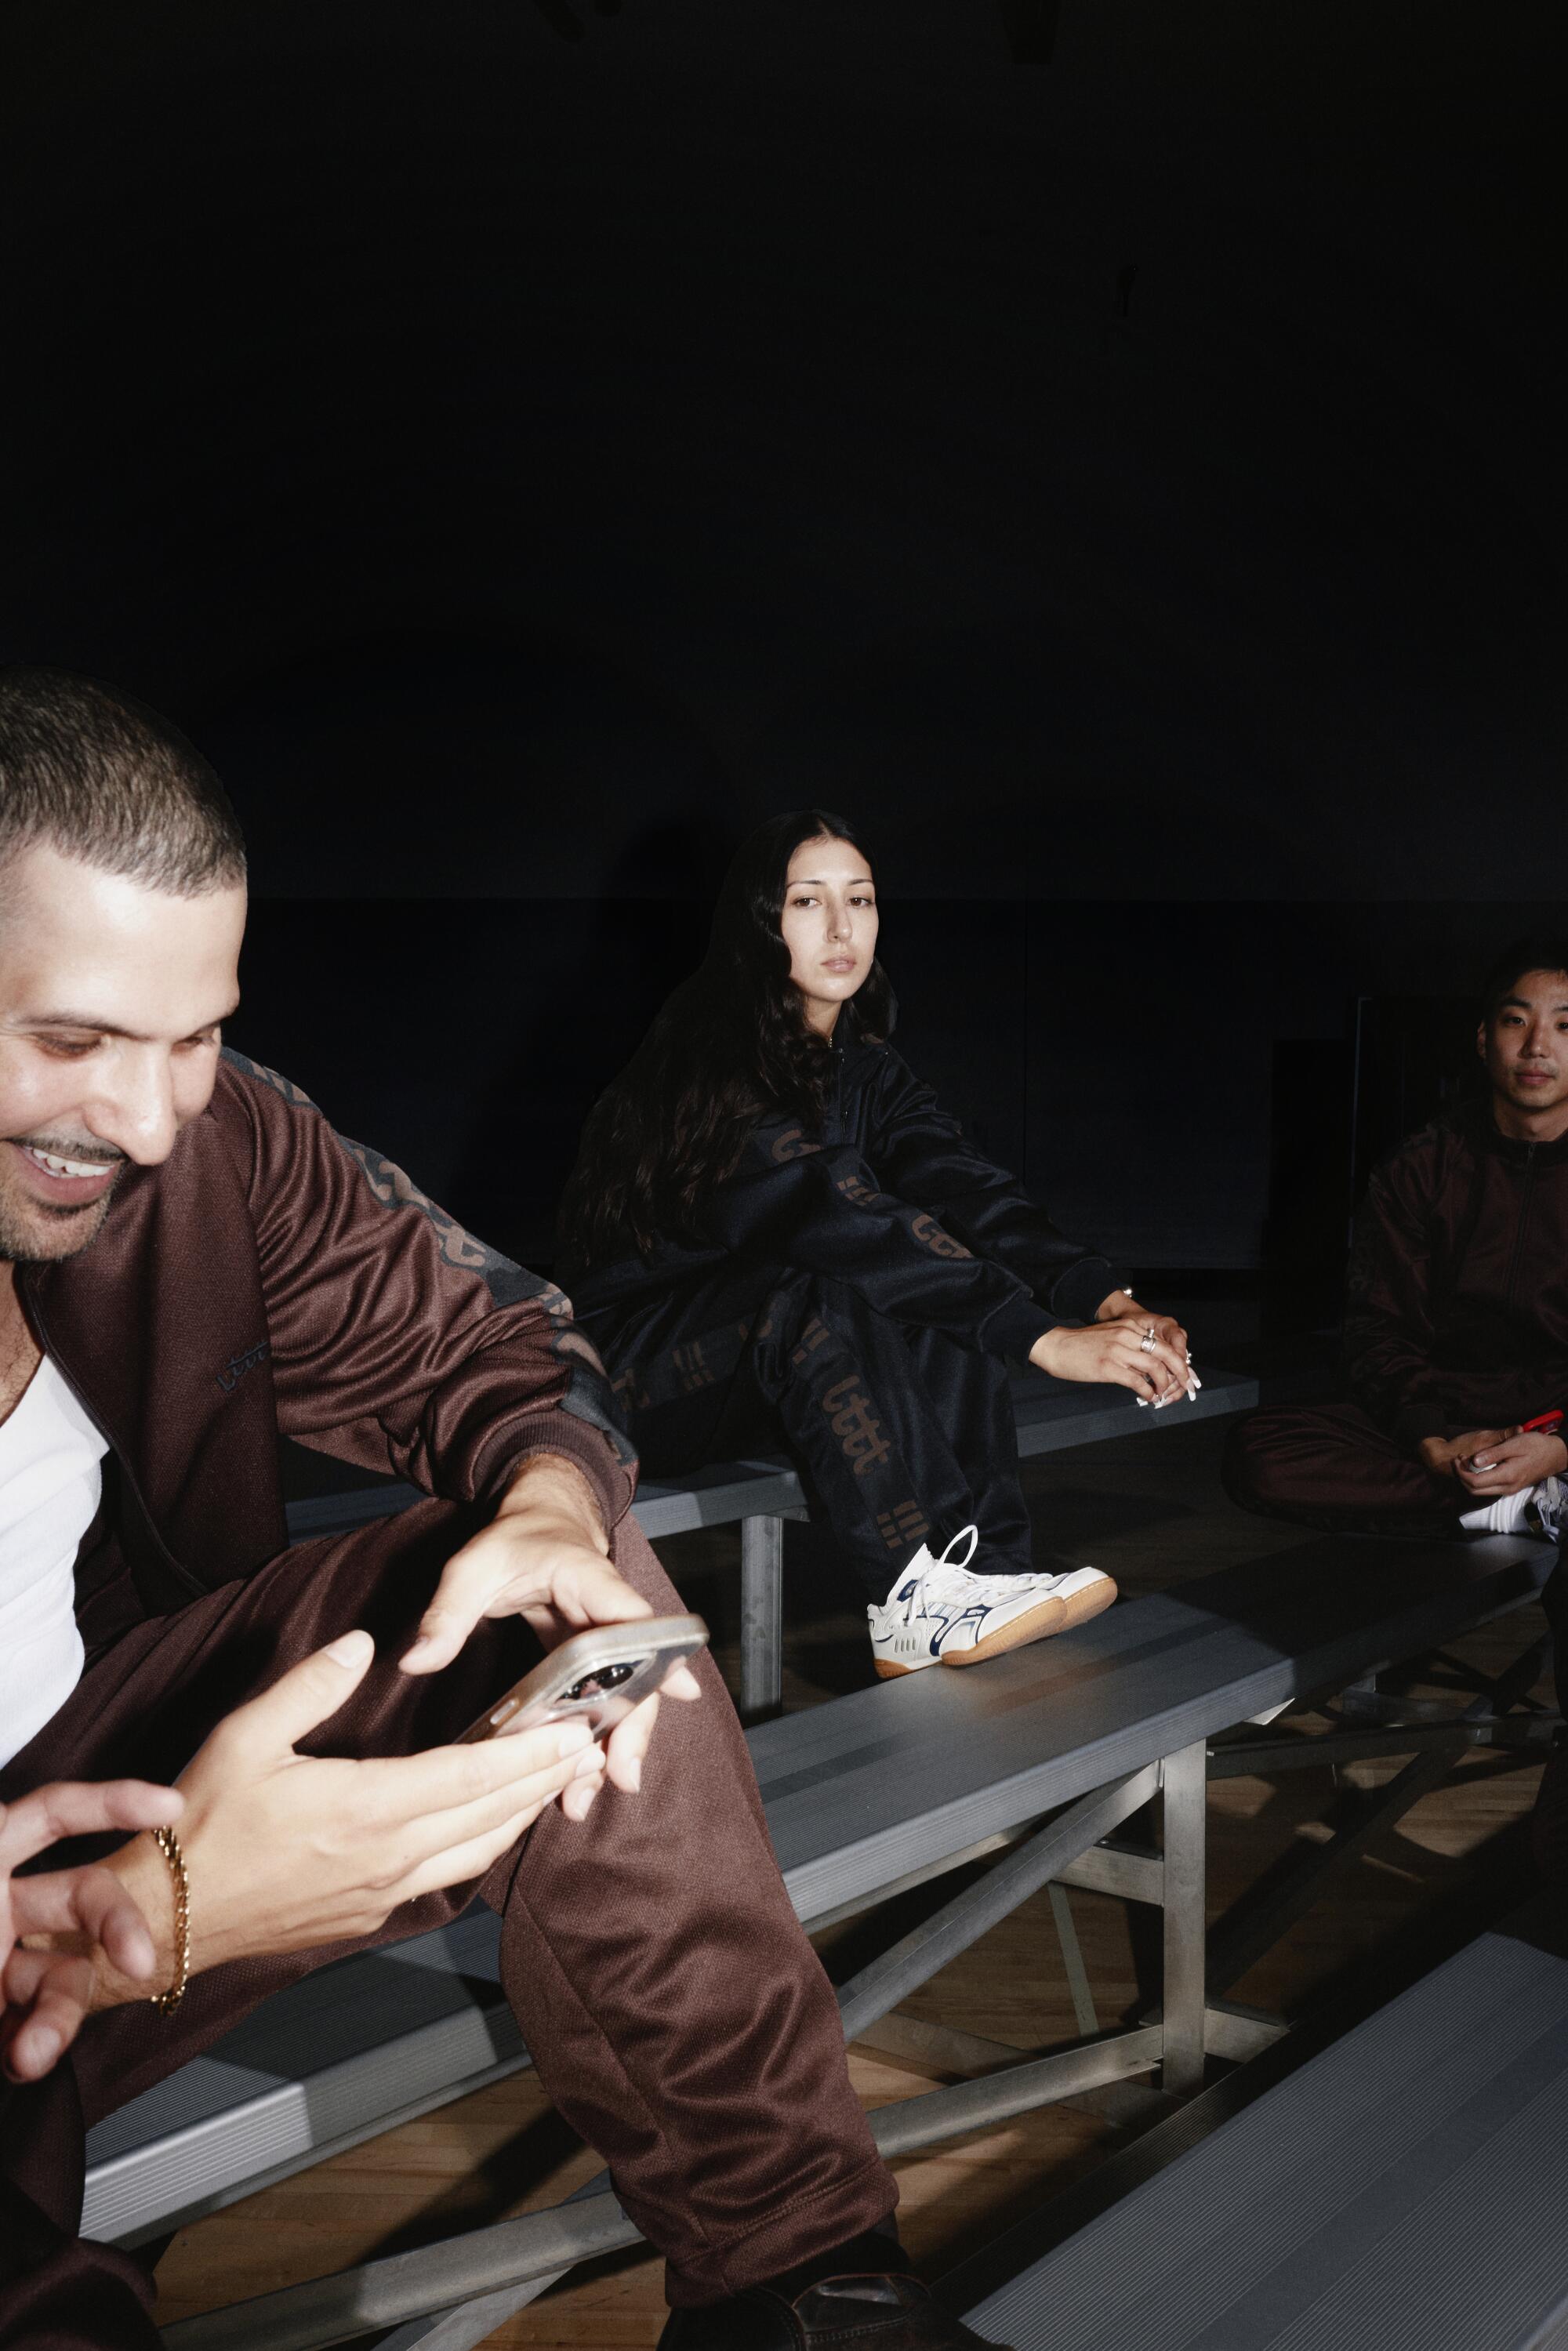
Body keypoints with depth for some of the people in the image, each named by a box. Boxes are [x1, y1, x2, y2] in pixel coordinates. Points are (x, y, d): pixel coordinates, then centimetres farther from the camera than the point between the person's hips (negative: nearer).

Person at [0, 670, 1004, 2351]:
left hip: (138, 1746, 5)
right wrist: (144, 1917, -41)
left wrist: (551, 1501, -24)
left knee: (578, 1606, -13)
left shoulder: (216, 1142, -10)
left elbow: (473, 1347, -1)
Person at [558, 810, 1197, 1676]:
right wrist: (1046, 1340, -39)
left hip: (779, 1365, 7)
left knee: (952, 1298, -18)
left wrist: (1107, 1300, -30)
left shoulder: (864, 1068, 5)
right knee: (814, 1295, -35)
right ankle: (920, 1601, -35)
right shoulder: (713, 1060, -19)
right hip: (639, 1367, -7)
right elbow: (839, 1216, -33)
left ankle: (988, 1574, -25)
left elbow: (964, 1187, -12)